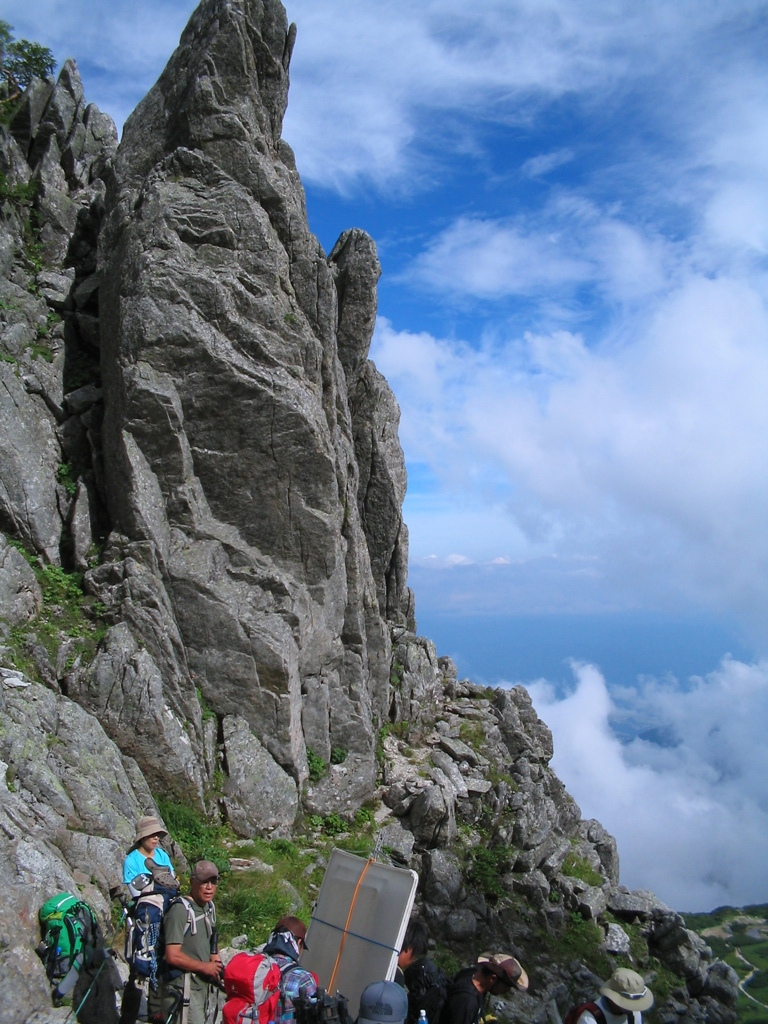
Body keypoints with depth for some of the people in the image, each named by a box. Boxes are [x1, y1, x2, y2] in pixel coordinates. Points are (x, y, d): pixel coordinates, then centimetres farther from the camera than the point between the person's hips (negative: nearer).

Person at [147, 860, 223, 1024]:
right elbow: (173, 956, -23)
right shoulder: (180, 910, -19)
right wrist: (204, 967, -13)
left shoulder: (209, 907, 7)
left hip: (202, 985, 8)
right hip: (182, 989, -8)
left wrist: (215, 959, 3)